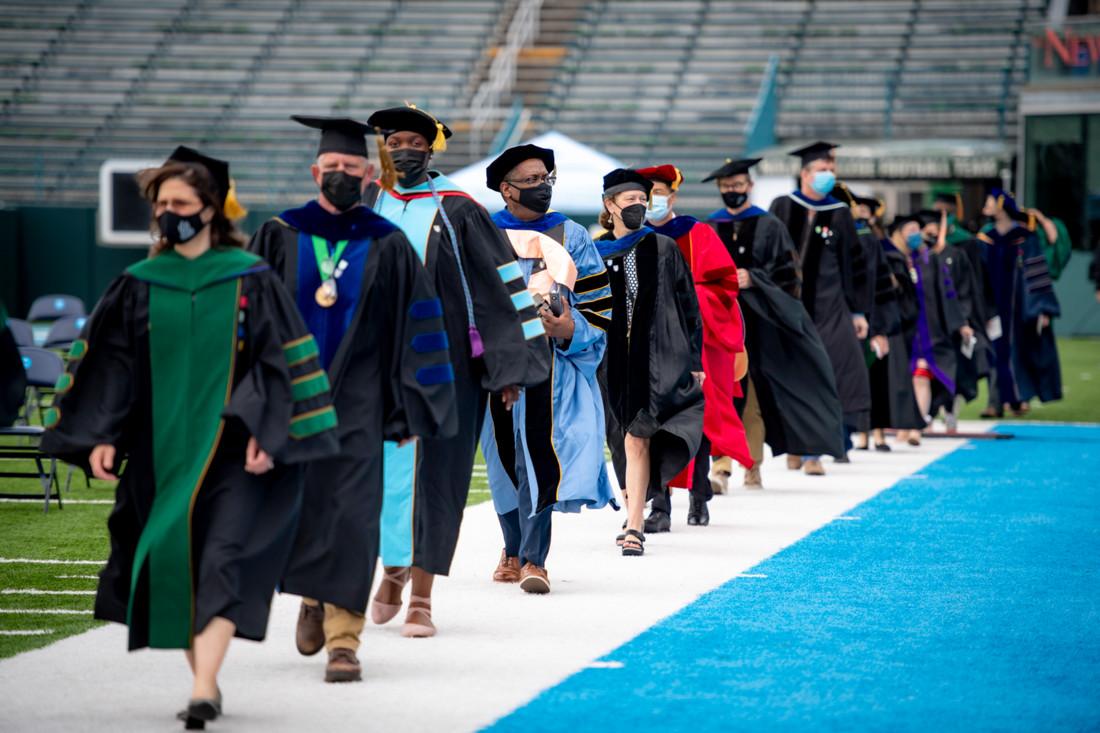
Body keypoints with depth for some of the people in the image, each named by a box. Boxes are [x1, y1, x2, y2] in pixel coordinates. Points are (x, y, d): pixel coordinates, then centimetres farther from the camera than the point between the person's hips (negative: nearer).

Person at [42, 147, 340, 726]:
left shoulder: (251, 280, -1)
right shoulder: (140, 285, 7)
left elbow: (281, 359, -2)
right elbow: (109, 364, 7)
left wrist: (265, 433, -12)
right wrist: (102, 437, -4)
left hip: (232, 446, -4)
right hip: (161, 445, 4)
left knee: (220, 561, -15)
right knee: (173, 566, 5)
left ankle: (204, 688, -23)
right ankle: (205, 683, 18)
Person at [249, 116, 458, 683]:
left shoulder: (388, 247, 1)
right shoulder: (279, 236, 4)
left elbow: (419, 331, 3)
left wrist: (414, 410, -1)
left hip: (356, 401, -2)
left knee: (351, 516, -9)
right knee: (291, 509, 7)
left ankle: (343, 640, -6)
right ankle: (312, 593, 36)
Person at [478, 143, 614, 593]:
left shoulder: (571, 237, 7)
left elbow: (599, 306, 6)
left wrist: (569, 329, -12)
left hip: (552, 365, -2)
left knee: (539, 455, -12)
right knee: (507, 459, 7)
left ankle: (532, 559, -14)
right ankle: (515, 551, 21)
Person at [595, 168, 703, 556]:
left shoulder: (663, 249, 3)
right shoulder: (595, 253, 7)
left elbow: (688, 306, 4)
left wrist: (694, 360, -1)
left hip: (656, 358, -3)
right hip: (612, 359, 3)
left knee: (636, 440, -13)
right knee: (627, 441, 10)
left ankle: (633, 526, -16)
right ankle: (635, 518, 25)